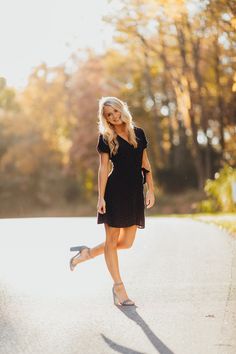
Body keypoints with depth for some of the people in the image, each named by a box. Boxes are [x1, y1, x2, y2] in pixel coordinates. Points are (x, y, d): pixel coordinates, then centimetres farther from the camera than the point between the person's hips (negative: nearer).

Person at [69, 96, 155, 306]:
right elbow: (103, 168, -4)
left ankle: (88, 253, 27)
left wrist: (151, 190, 6)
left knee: (127, 242, 7)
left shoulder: (138, 133, 10)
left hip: (135, 191, 5)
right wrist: (101, 197, -10)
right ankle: (118, 287, 9)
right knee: (112, 240, 0)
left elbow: (145, 164, 12)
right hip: (115, 190, -5)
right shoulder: (106, 138, -1)